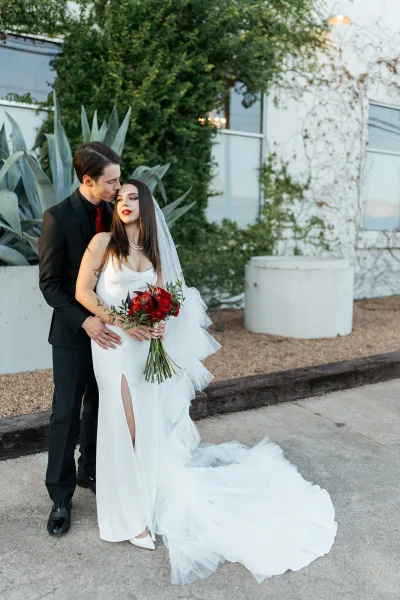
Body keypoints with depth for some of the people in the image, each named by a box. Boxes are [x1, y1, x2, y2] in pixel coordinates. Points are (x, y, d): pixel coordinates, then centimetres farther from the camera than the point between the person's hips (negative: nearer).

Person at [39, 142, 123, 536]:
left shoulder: (112, 214, 3)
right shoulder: (58, 217, -12)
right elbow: (49, 284, -12)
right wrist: (84, 321, -23)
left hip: (108, 327, 5)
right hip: (73, 333, -5)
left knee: (99, 407, 16)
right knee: (66, 414, 3)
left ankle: (90, 471, 35)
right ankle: (60, 496, 18)